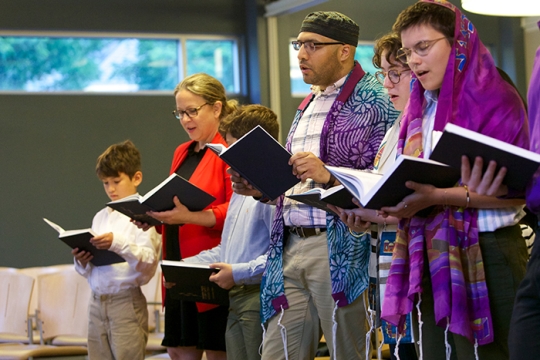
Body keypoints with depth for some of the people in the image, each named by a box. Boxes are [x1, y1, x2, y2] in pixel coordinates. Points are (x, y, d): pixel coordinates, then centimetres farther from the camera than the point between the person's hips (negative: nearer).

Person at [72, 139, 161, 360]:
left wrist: (119, 243, -30)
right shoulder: (100, 217, 14)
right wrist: (82, 263, -4)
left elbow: (148, 262, -18)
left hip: (126, 302, -6)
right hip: (97, 302, 6)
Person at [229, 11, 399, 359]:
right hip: (291, 249, 8)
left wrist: (329, 175, -23)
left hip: (341, 249, -7)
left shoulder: (374, 100, -4)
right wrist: (262, 189, 9)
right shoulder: (307, 108, 22)